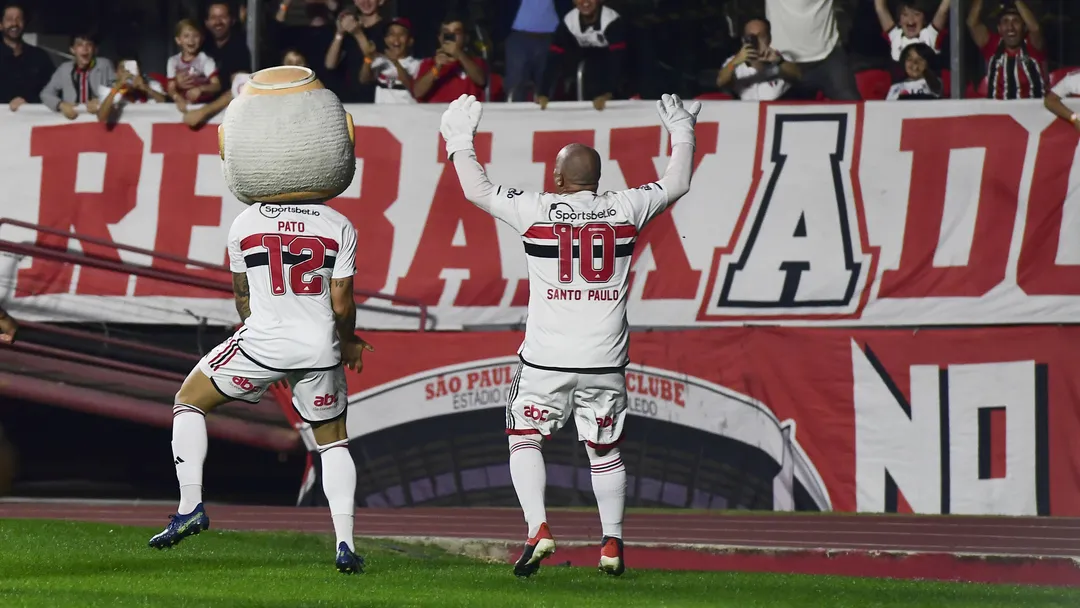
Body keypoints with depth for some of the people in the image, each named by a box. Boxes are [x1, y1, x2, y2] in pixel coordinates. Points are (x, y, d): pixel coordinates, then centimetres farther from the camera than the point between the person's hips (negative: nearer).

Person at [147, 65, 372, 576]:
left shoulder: (245, 225, -4)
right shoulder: (339, 228, -6)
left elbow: (242, 295, 9)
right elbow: (341, 304, -4)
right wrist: (348, 345, 16)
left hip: (262, 344, -1)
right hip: (320, 350, 1)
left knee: (189, 401, 19)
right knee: (333, 440, 19)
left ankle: (191, 504, 8)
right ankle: (345, 544, 9)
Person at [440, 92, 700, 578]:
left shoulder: (536, 210, -5)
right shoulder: (626, 209, 1)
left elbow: (476, 190, 10)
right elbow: (676, 185, 19)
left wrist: (460, 141, 24)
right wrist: (682, 135, 34)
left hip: (547, 361, -2)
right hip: (605, 361, 2)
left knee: (525, 441, 10)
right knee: (605, 450, 15)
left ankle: (538, 530, -7)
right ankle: (612, 544, 13)